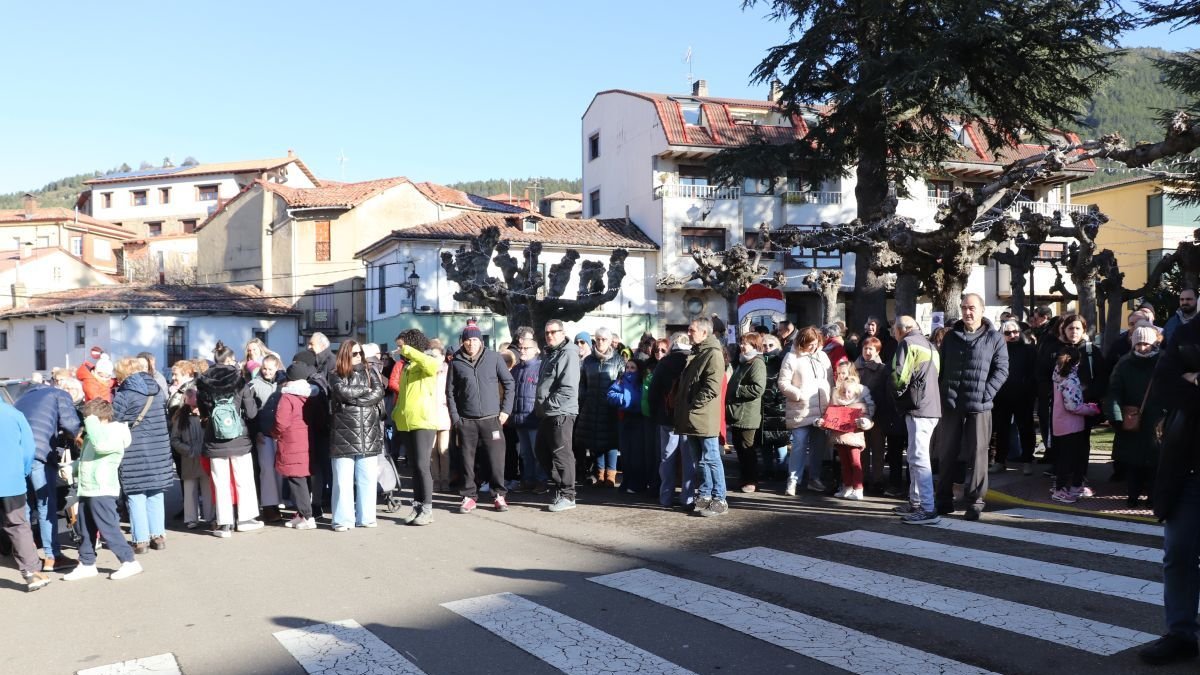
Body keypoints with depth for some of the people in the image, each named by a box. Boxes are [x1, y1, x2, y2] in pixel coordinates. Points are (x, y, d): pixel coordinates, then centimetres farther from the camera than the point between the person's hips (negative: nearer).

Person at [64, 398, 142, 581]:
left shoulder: (114, 436, -13)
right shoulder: (93, 436, 18)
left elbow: (100, 445, -35)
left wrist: (92, 422, -24)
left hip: (102, 492, -10)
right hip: (86, 491, 10)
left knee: (109, 530, -8)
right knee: (86, 531, 14)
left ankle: (130, 562, -2)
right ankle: (87, 564, 23)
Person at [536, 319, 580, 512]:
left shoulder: (568, 355, -11)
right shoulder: (548, 355, 19)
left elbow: (568, 389, -19)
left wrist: (547, 404, -16)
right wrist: (540, 406, 13)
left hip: (560, 414, -10)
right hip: (546, 414, 10)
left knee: (561, 455, -4)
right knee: (543, 453, 15)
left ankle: (567, 496, 5)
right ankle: (559, 486, 27)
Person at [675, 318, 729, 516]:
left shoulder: (713, 354, -10)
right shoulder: (695, 353, 19)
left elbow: (712, 388, -19)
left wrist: (692, 405, -15)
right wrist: (682, 406, 14)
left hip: (704, 418, -9)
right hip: (691, 418, 9)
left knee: (711, 459, -4)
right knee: (700, 460, 13)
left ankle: (719, 501, 1)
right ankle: (705, 496, 21)